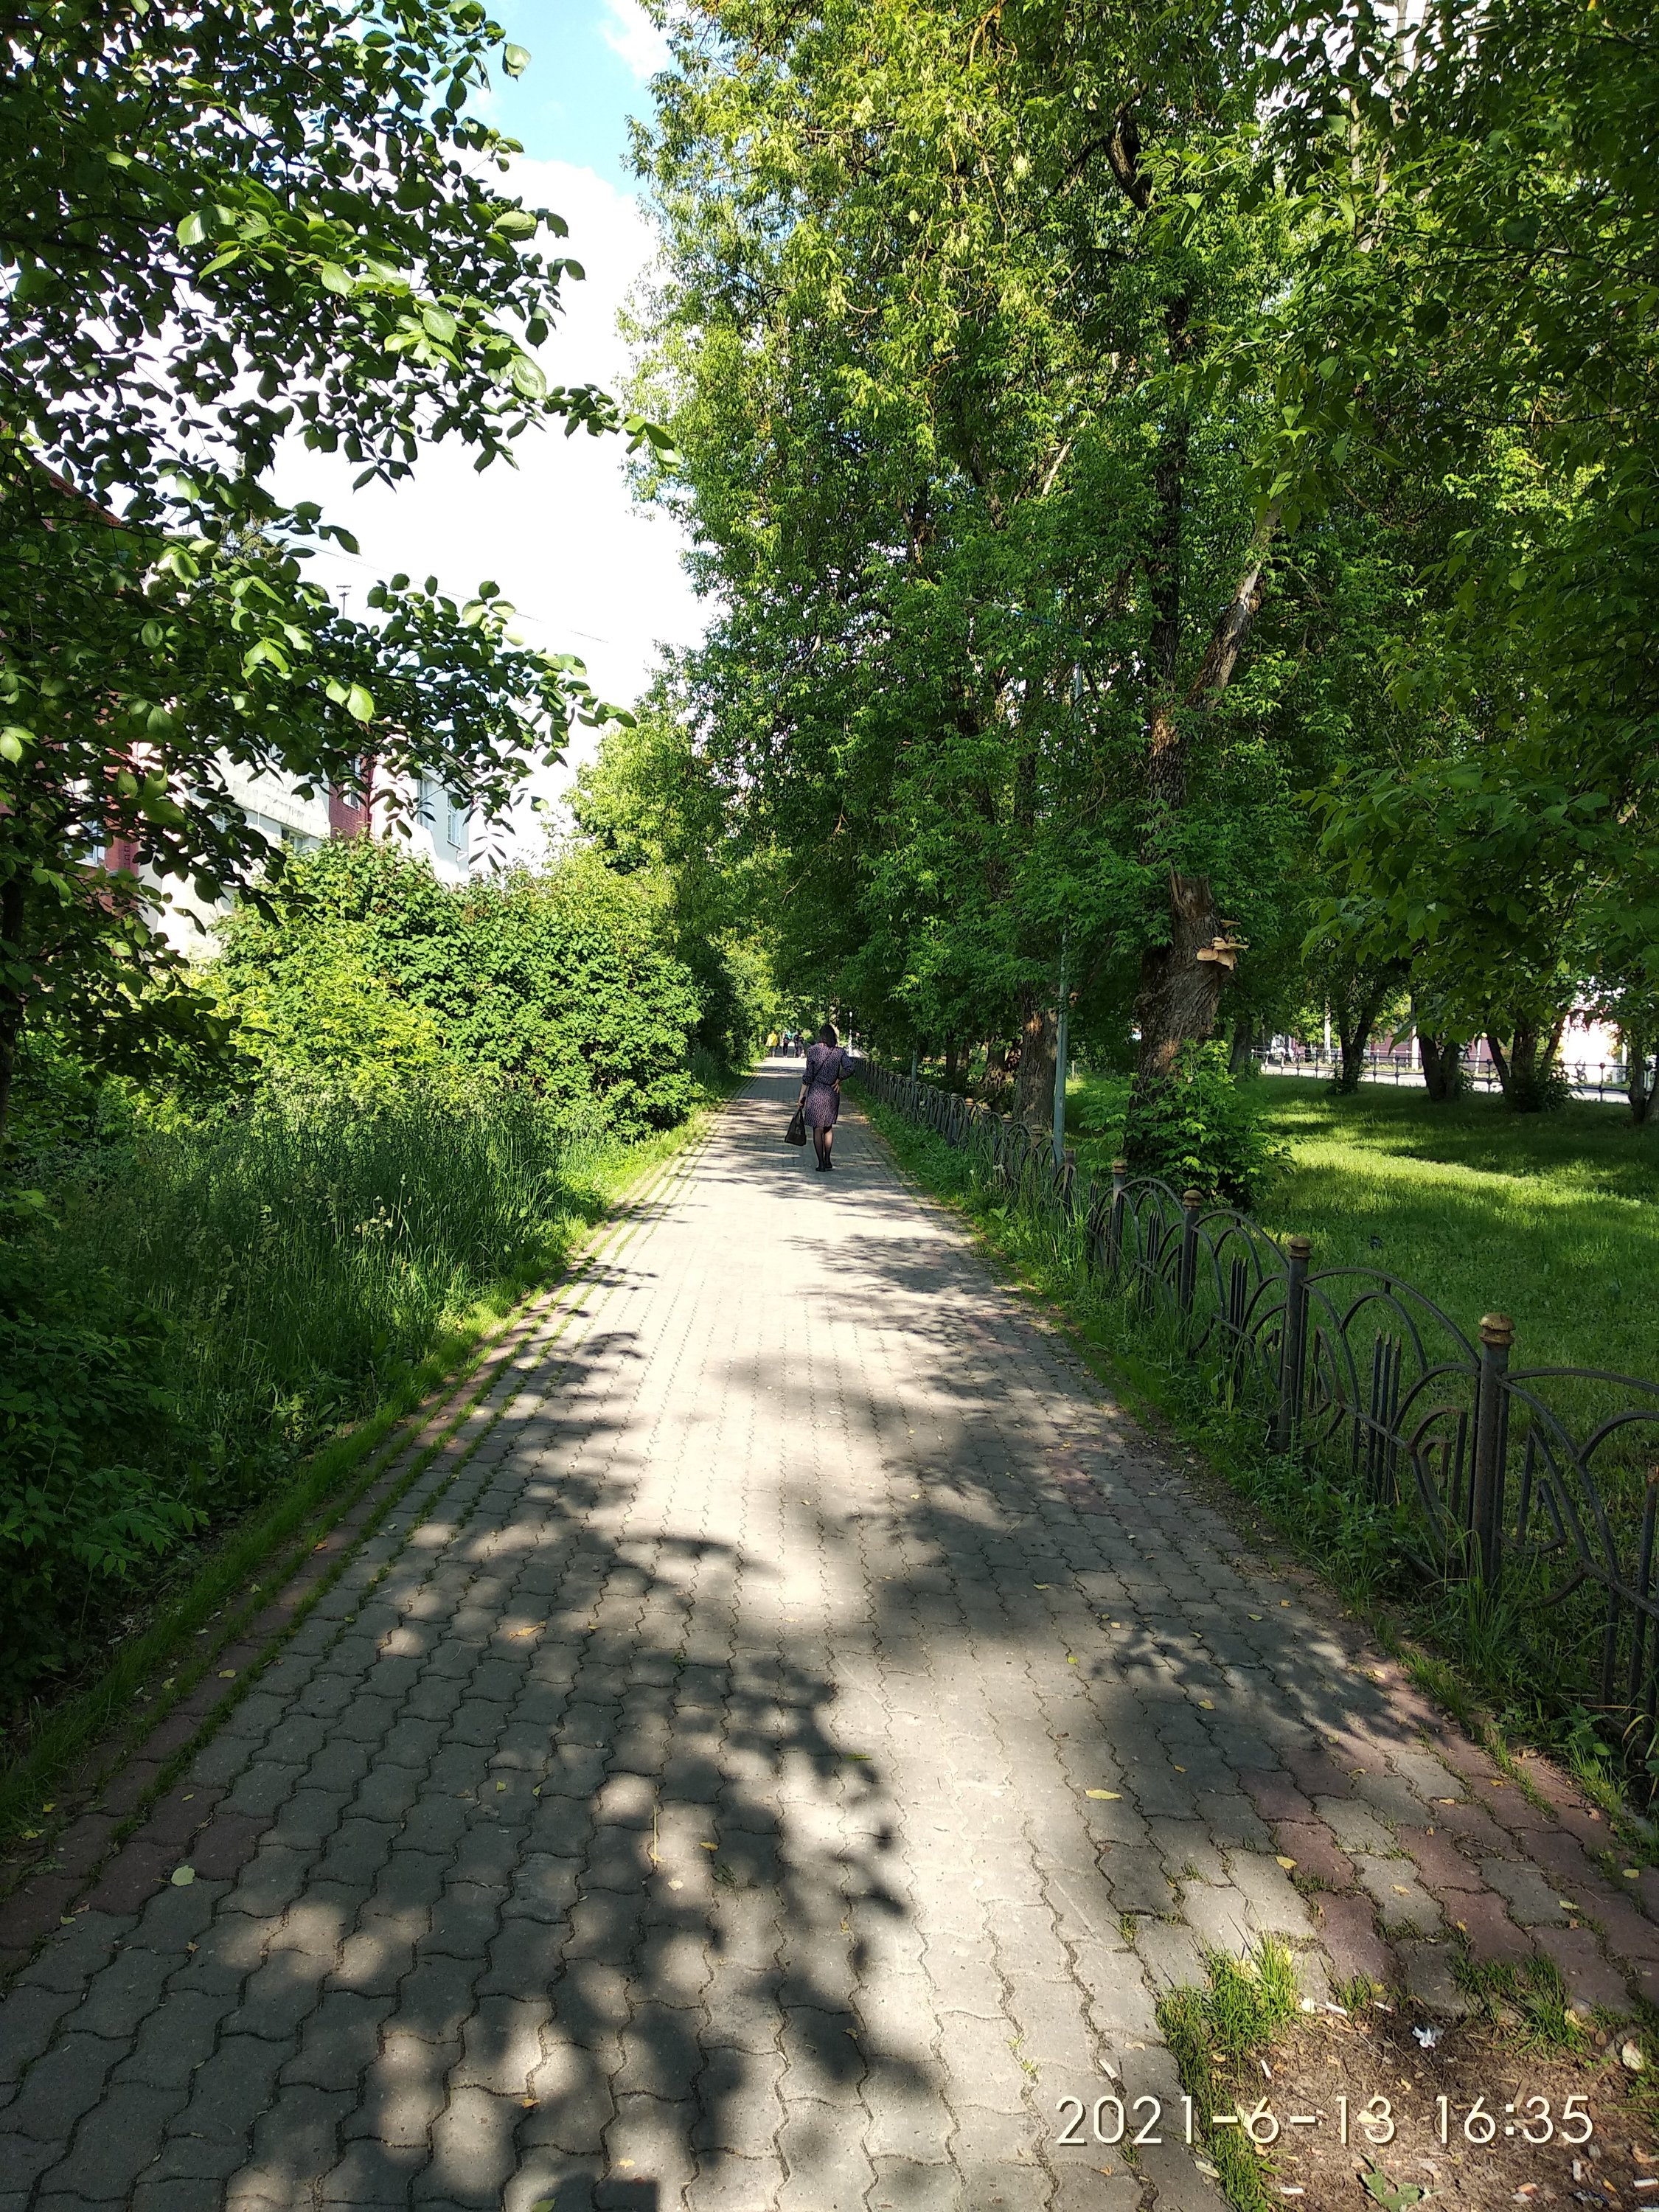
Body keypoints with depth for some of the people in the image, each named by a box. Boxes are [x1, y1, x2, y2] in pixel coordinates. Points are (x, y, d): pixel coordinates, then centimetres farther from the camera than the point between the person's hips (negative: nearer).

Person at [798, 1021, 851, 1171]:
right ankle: (827, 1159, 19)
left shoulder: (813, 1050, -7)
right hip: (833, 1093, 3)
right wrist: (839, 1080, 4)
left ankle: (821, 1163, 4)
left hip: (816, 1093, -3)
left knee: (817, 1129, 4)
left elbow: (808, 1076, -8)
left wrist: (802, 1097, -3)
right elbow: (849, 1067, -13)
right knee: (829, 1126, 20)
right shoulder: (839, 1052, 0)